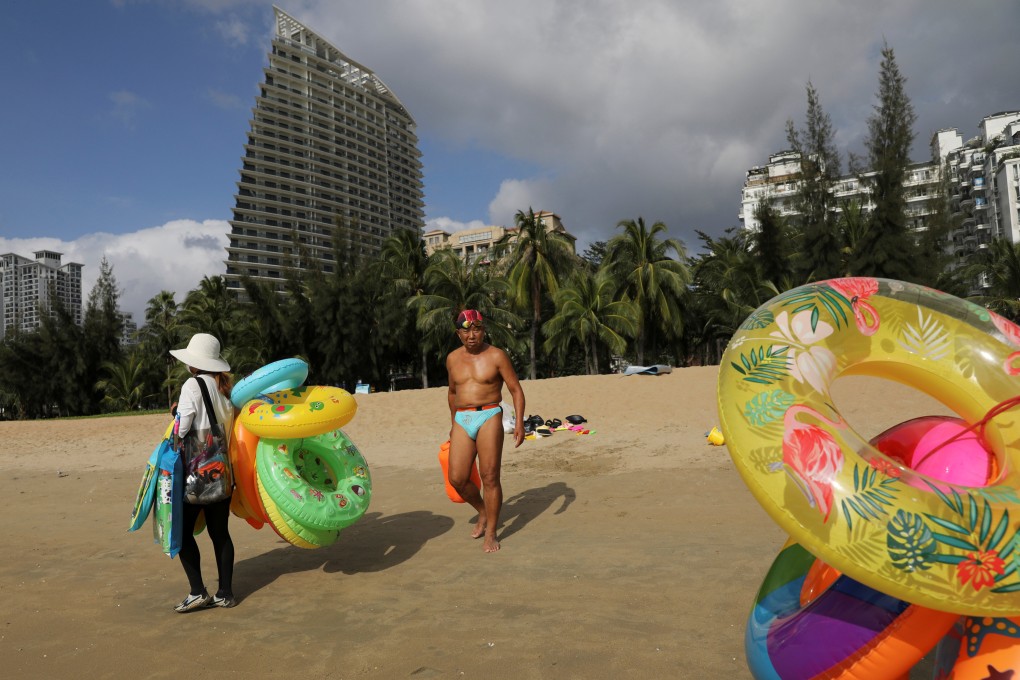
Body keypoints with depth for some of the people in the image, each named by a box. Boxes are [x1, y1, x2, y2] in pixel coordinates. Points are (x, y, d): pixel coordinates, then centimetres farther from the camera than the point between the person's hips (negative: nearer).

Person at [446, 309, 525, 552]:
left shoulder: (496, 356, -2)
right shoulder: (453, 359, 12)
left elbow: (516, 389, -1)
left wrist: (519, 421, -11)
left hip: (489, 417, -4)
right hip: (462, 421, 4)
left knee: (490, 478, -4)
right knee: (457, 478, -2)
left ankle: (491, 533, 11)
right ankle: (483, 512, 27)